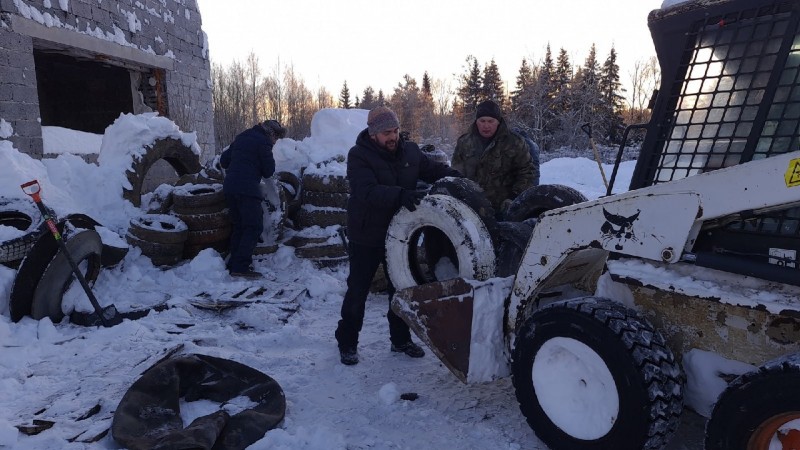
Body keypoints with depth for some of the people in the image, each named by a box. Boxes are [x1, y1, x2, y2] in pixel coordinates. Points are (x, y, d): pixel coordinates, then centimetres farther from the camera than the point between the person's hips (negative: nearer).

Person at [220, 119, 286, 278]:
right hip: (247, 189, -8)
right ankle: (241, 266, -11)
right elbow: (269, 171, -4)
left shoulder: (242, 137, 20)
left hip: (229, 187, 8)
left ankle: (234, 264, 16)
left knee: (239, 226, 15)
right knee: (254, 227, -5)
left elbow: (223, 160, 21)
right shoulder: (263, 142, -5)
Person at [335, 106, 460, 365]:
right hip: (366, 237, -4)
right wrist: (400, 195, -46)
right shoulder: (359, 156, -16)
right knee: (357, 291, 7)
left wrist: (456, 177, -8)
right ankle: (347, 342, 25)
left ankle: (401, 339, 32)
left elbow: (433, 169, 12)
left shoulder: (410, 151, 0)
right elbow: (367, 191, -32)